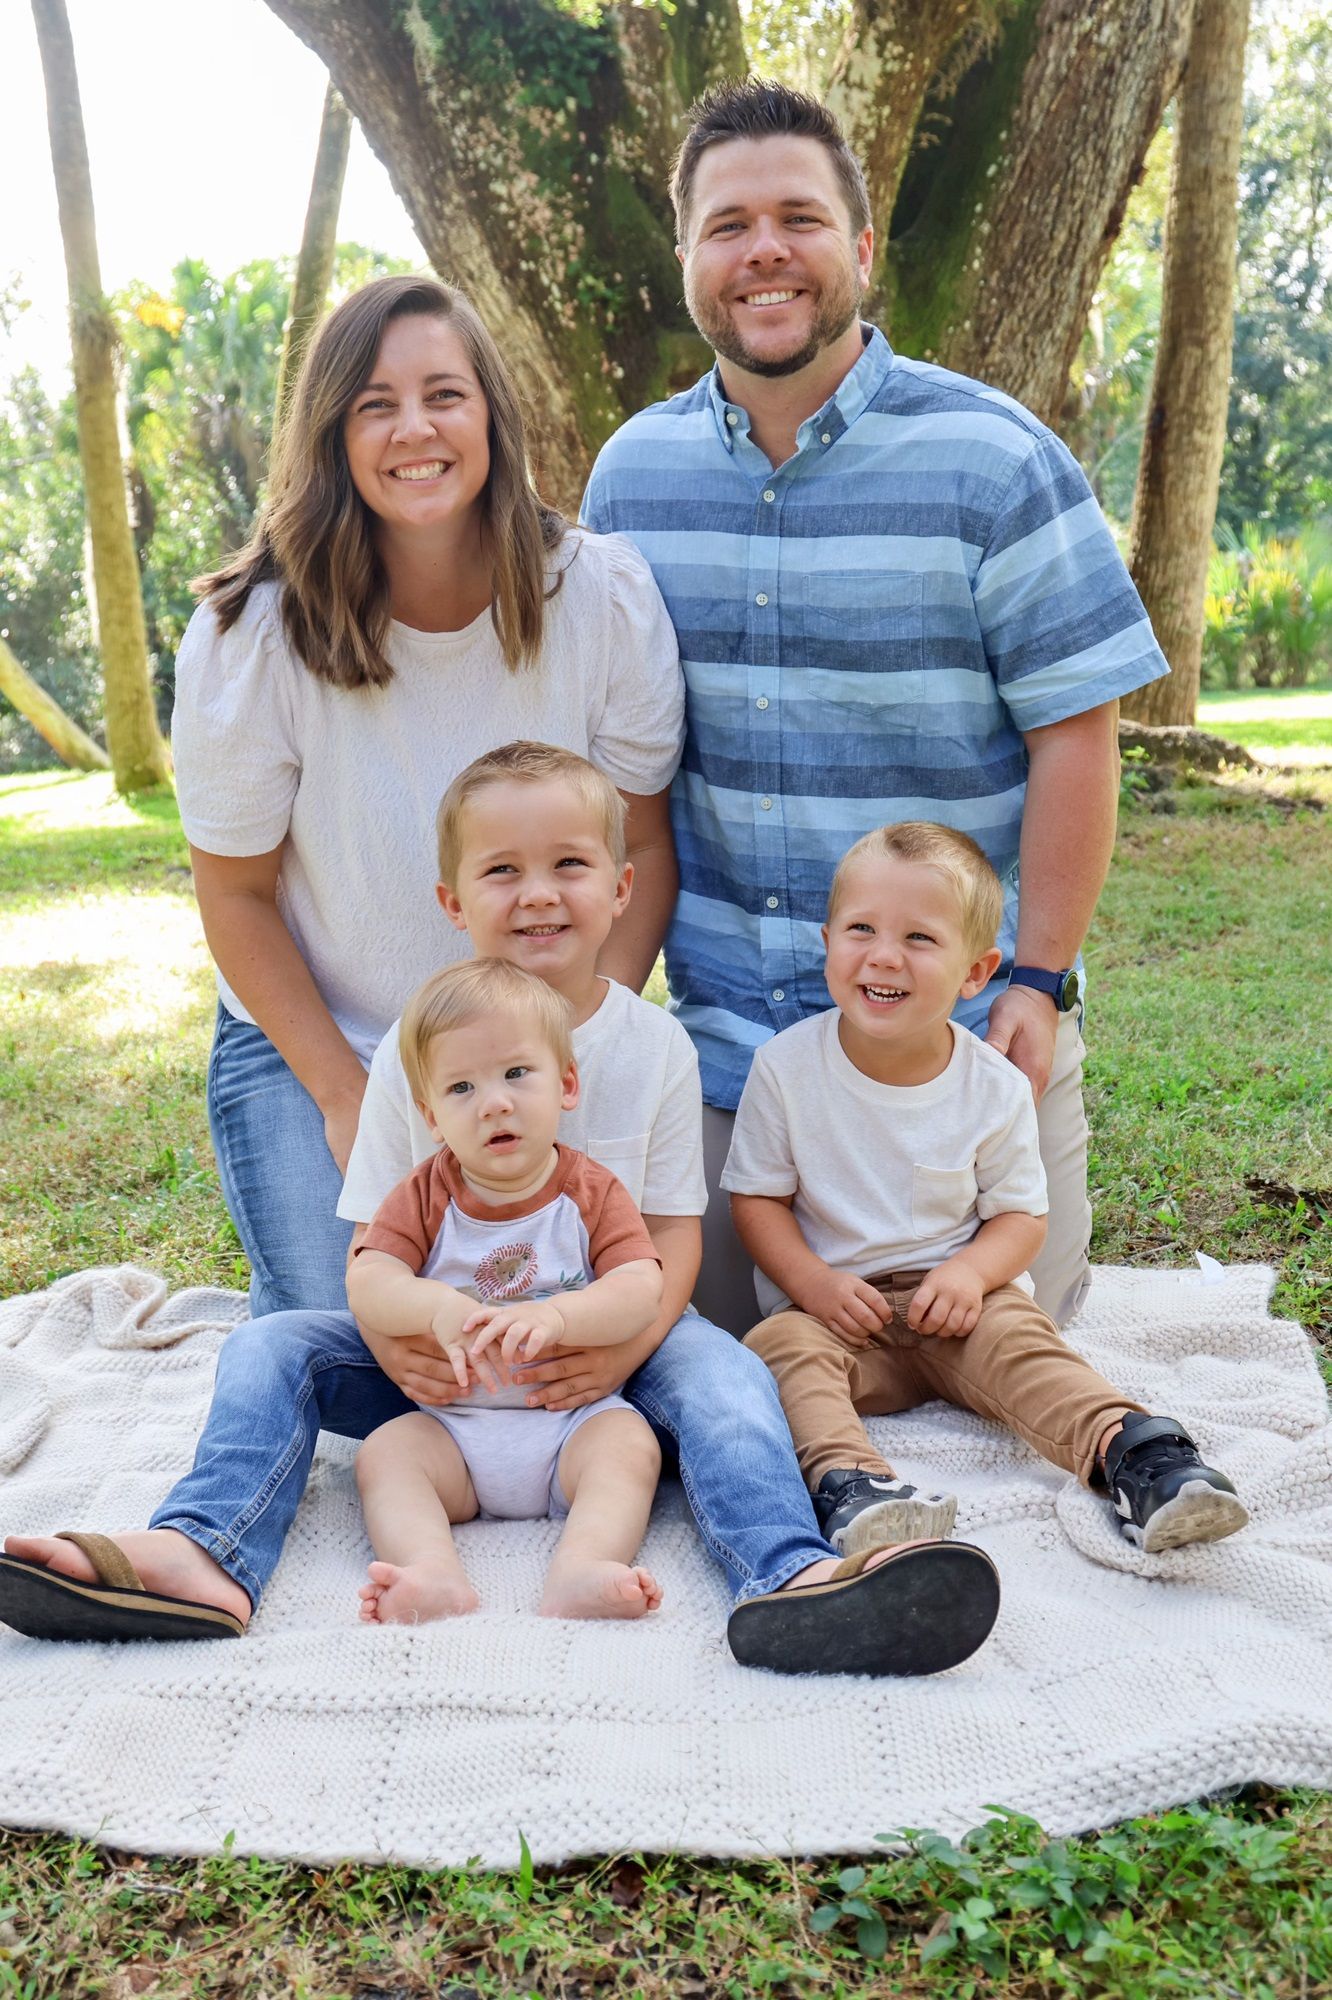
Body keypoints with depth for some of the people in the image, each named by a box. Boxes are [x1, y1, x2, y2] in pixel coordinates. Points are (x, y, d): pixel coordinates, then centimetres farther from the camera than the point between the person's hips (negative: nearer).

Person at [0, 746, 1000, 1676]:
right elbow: (374, 1235, 2)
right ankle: (203, 1554, -35)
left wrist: (626, 1345, -23)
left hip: (604, 1342, -2)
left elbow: (675, 1229, -2)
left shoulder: (655, 1045, 0)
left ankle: (793, 1577, -52)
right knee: (271, 1347, -16)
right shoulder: (415, 1047, 1)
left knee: (717, 1368, -31)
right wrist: (394, 1339, -21)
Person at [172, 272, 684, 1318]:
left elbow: (645, 849, -7)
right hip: (310, 1044, -1)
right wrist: (347, 1099, -10)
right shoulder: (250, 635, -17)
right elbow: (237, 893, -7)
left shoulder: (606, 596, -14)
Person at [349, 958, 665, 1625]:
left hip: (576, 1415, -1)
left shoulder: (591, 1192, 1)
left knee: (630, 1444, -27)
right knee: (383, 1451, -22)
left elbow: (640, 1290, -13)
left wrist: (554, 1317, -32)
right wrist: (439, 1309, -30)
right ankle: (433, 1573, -42)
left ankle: (581, 1569, -46)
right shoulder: (424, 1196, 5)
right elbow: (366, 1285, -9)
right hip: (453, 1426, 2)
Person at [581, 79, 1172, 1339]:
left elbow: (1074, 733, -8)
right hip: (725, 1019, 3)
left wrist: (1039, 978, -11)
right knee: (731, 1353, 13)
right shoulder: (632, 473, 5)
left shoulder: (994, 458, -8)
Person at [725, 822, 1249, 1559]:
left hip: (949, 1304, 1)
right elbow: (757, 1199, -1)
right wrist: (815, 1282, -18)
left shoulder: (994, 1087, -4)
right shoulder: (786, 1067, -6)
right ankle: (845, 1481, -48)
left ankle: (1132, 1454, -38)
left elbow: (1021, 1214, 3)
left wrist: (970, 1271, -19)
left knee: (1016, 1336, -28)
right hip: (829, 1305, 0)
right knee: (781, 1347, -30)